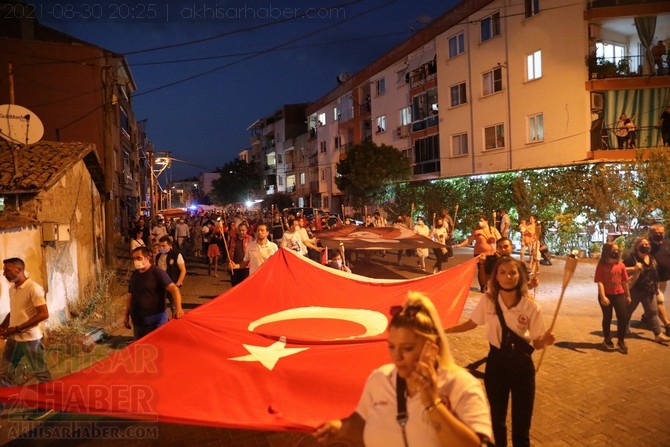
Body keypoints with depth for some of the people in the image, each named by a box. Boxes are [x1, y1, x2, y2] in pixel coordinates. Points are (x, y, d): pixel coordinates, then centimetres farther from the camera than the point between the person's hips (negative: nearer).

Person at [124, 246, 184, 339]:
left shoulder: (158, 272, -11)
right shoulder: (134, 275, 11)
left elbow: (174, 289, -21)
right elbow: (130, 297, 19)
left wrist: (178, 309, -35)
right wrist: (127, 316, 15)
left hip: (156, 322, -6)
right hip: (137, 322, 7)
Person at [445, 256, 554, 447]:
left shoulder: (530, 306, -15)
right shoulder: (488, 300, -10)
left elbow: (536, 342, -7)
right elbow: (471, 323, 5)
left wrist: (545, 340, -30)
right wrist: (442, 330, -1)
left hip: (522, 364, -2)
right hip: (496, 362, 2)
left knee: (521, 422, 7)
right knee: (497, 418, 18)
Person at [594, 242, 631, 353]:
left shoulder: (621, 265, 3)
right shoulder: (601, 266, -9)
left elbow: (625, 281, 10)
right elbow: (600, 282, -14)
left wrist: (628, 295, 14)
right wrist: (603, 297, -21)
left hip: (619, 295, 3)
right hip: (606, 296, -3)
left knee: (623, 318, 0)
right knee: (607, 318, 11)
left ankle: (621, 341, 18)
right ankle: (607, 340, 28)